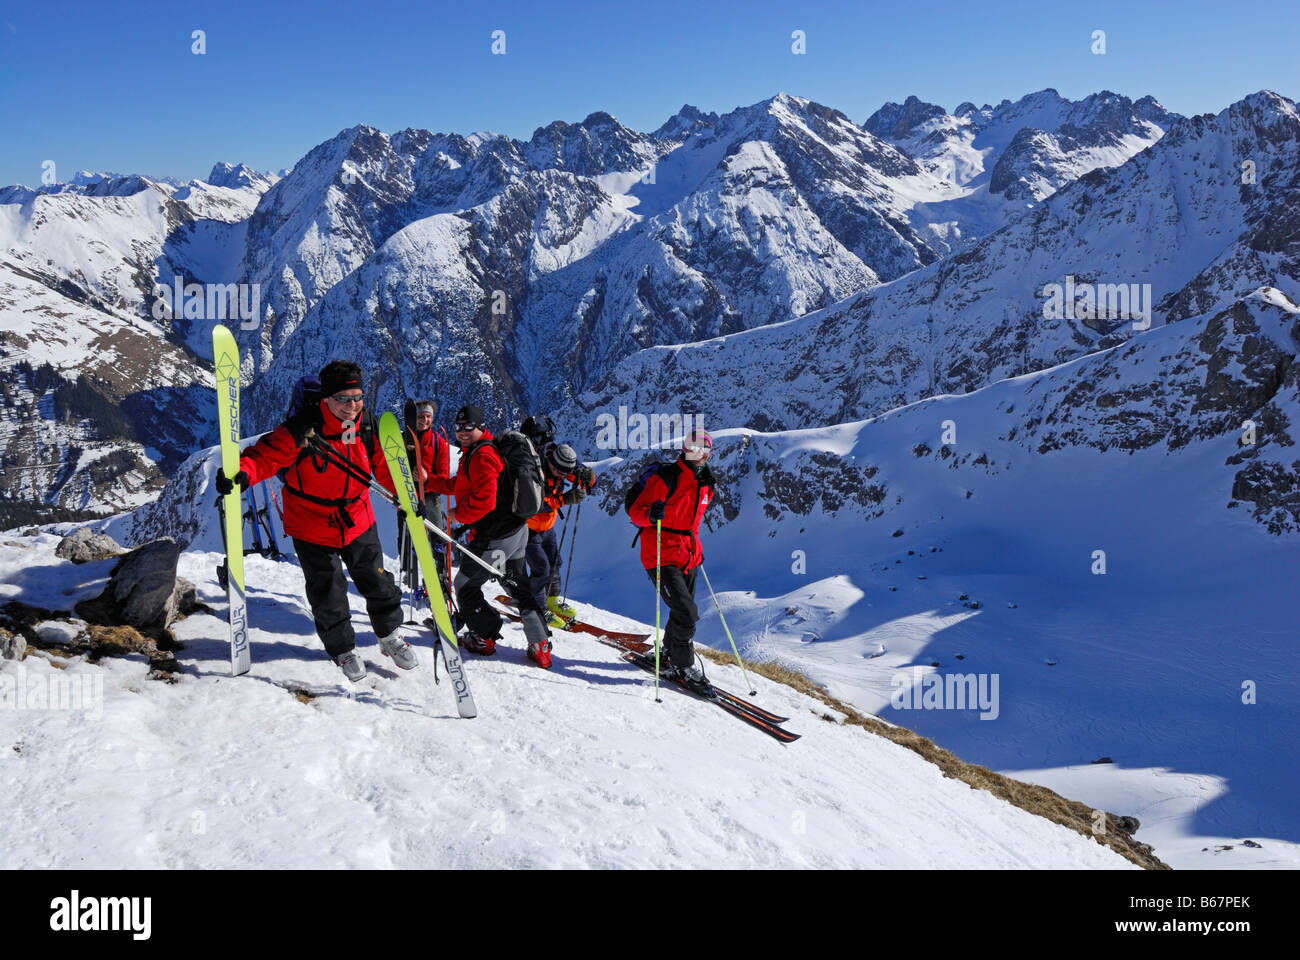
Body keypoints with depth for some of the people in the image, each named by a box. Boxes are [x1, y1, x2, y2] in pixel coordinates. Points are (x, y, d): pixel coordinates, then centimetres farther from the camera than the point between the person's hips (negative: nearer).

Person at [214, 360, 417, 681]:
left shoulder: (369, 427, -10)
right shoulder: (303, 430, -25)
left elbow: (385, 465, 7)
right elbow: (266, 455, -25)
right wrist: (241, 474, -44)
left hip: (357, 520, 3)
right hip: (312, 526, -3)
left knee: (376, 580, 13)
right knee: (327, 591, 8)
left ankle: (389, 635, 39)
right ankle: (343, 649, 33)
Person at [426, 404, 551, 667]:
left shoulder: (482, 456, -19)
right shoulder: (473, 454, 14)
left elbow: (484, 499, -28)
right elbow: (460, 486, 26)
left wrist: (458, 515, -14)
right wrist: (428, 481, 20)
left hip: (495, 538, -10)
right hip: (515, 531, 10)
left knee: (466, 585, 8)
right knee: (519, 588, 16)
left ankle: (484, 637, 21)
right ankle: (540, 647, 16)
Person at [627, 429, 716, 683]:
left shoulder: (706, 485, 9)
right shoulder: (665, 479, -16)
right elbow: (635, 511, -17)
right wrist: (650, 514, -38)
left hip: (689, 557, 8)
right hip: (662, 556, -8)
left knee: (684, 611, 17)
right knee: (686, 613, -13)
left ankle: (670, 652, 38)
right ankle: (683, 664, 4)